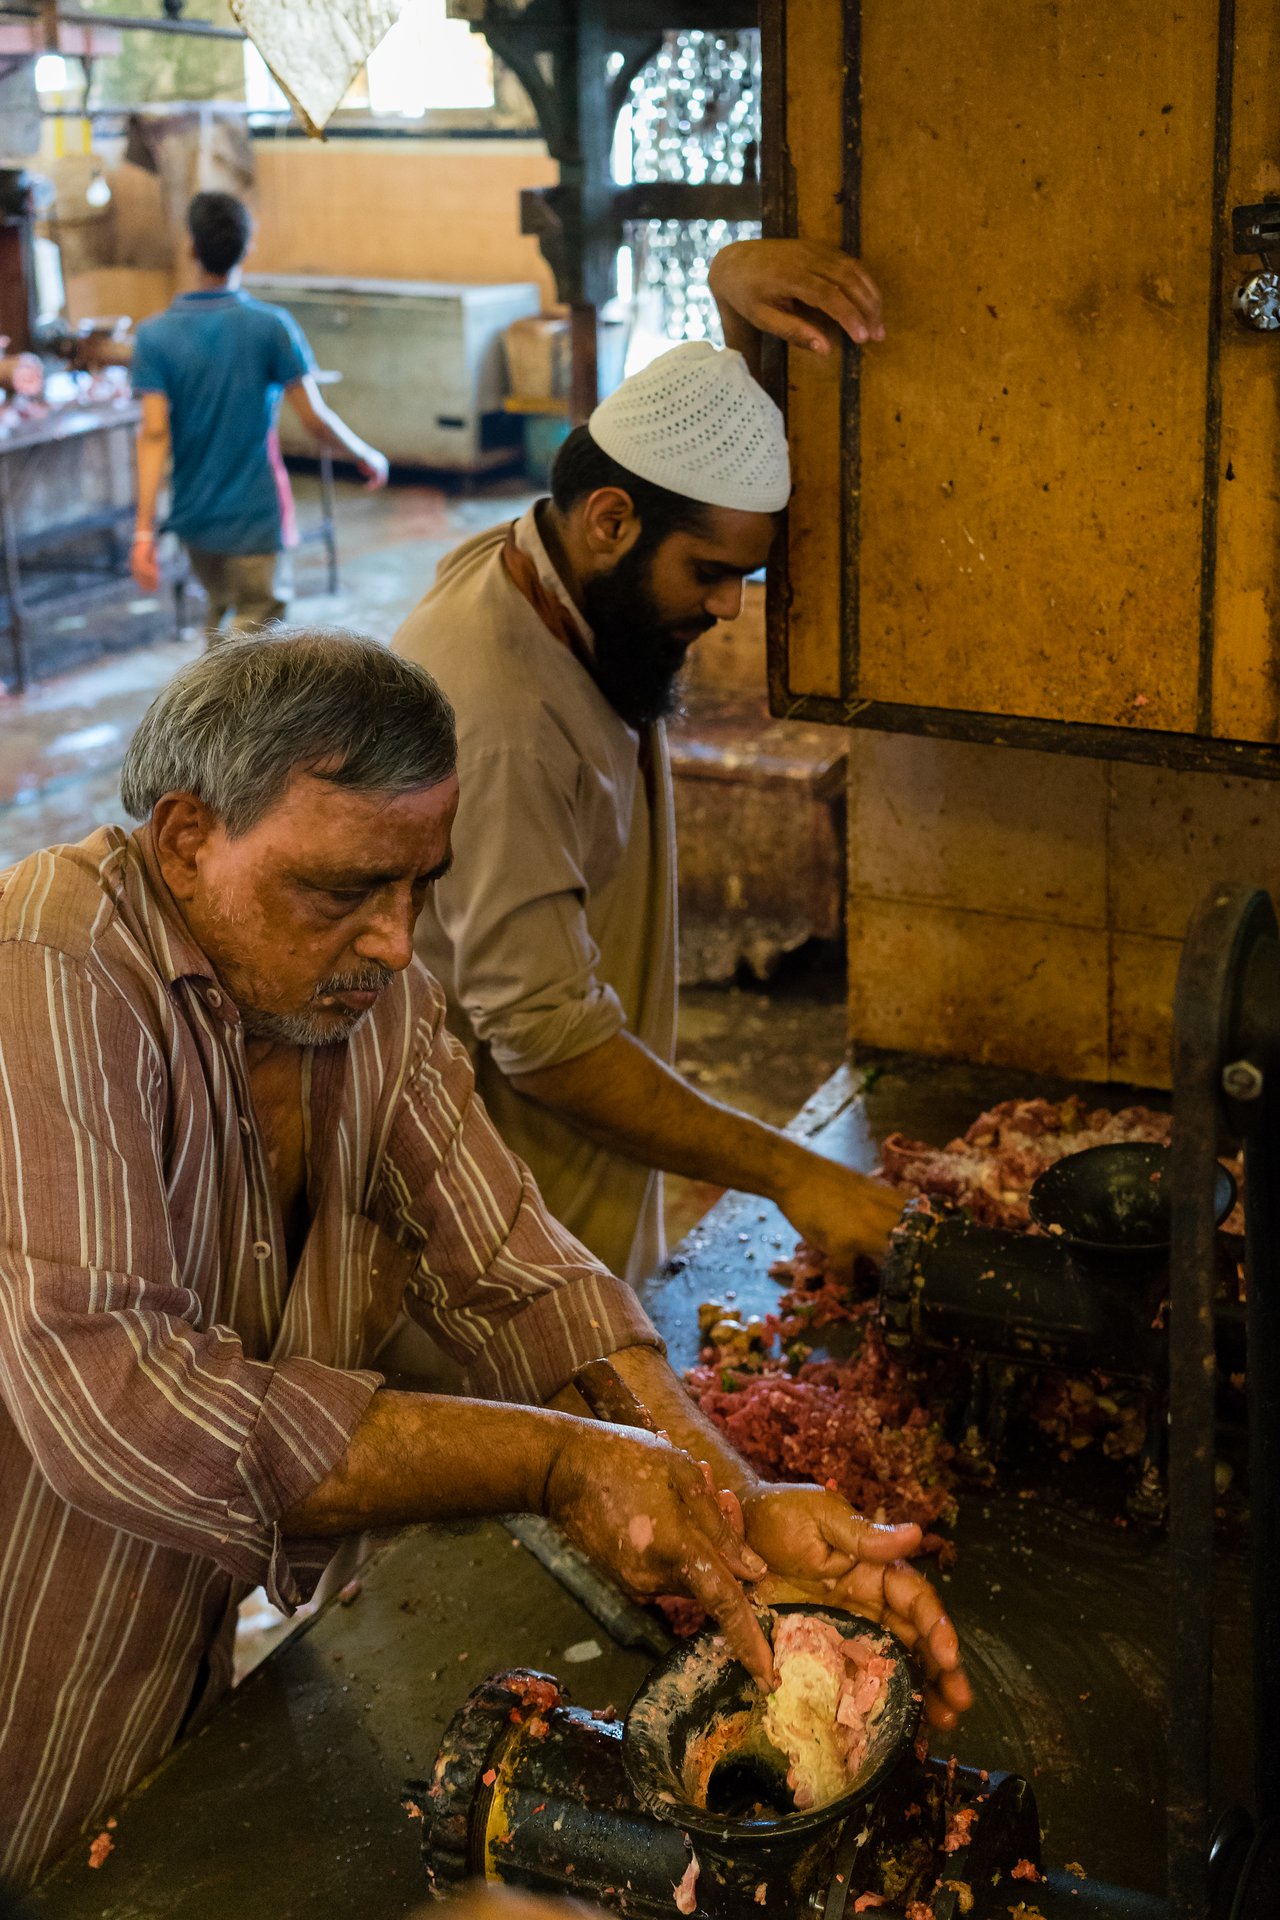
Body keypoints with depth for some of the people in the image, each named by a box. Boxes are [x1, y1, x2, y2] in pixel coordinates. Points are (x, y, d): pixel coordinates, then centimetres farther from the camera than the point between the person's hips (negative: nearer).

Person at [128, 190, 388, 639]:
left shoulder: (155, 335, -6)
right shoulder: (271, 326, -12)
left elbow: (154, 434, -14)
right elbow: (315, 421, -13)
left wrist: (144, 530, -15)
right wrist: (369, 459, 6)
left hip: (193, 517, 4)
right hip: (255, 518, -4)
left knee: (220, 609, 27)